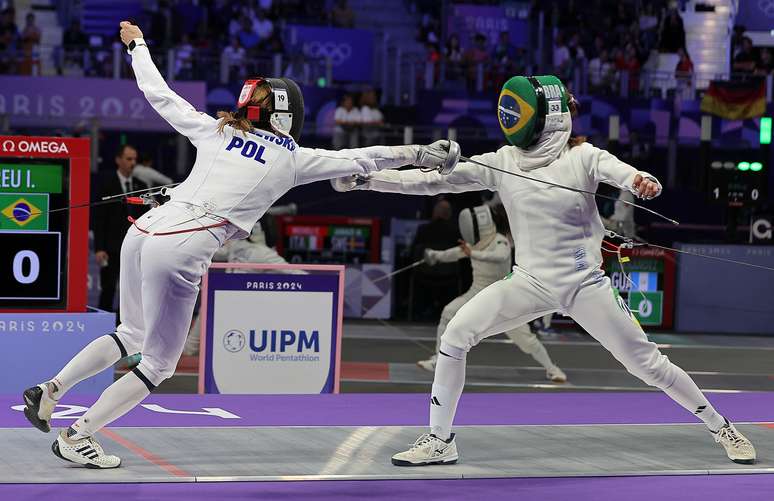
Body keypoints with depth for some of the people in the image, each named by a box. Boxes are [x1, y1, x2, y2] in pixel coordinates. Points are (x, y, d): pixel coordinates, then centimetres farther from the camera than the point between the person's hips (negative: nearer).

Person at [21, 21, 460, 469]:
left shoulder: (215, 130, 18)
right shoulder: (293, 159, 9)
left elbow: (158, 93, 26)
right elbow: (360, 159, 14)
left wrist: (138, 45, 42)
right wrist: (420, 154, 22)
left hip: (143, 230, 6)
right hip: (179, 252, -6)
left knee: (133, 336, 29)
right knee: (158, 366, 11)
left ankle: (49, 392, 17)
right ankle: (77, 437, 5)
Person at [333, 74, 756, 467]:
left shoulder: (583, 157, -12)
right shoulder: (500, 163, -4)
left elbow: (621, 173, -32)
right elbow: (431, 181, -7)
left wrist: (643, 181, -58)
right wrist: (362, 179, -16)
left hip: (585, 284, -3)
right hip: (529, 282, 3)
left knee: (646, 364, -1)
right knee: (454, 337, -13)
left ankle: (722, 429, 19)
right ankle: (439, 441, -2)